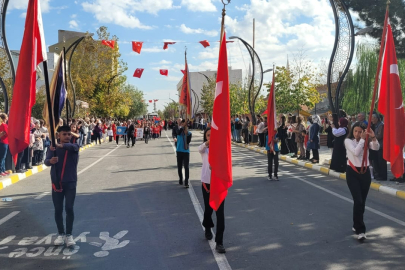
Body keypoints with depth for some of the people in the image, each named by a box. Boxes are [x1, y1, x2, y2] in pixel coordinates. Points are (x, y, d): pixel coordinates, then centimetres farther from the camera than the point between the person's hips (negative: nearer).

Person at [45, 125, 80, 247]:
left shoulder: (74, 146, -2)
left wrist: (61, 145, -48)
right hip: (56, 182, 2)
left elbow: (72, 147, -28)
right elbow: (46, 161, -13)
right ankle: (61, 234, 21)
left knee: (69, 208, -6)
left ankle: (69, 234, 7)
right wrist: (50, 161, -37)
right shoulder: (53, 148, 1)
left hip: (70, 182, -1)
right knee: (58, 209, 6)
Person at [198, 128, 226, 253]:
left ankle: (219, 242, 0)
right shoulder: (204, 148, 1)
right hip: (207, 182, 1)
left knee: (220, 212, -6)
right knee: (208, 209, 14)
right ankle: (207, 228, 47)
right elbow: (201, 149, -24)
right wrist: (208, 143, -47)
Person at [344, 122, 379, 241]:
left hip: (365, 172, 4)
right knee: (358, 201, -13)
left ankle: (356, 225, 28)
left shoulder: (366, 141, 5)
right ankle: (360, 230, -10)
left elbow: (376, 148, -14)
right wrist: (362, 139, -18)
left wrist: (373, 137, -28)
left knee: (362, 202, 11)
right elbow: (356, 152, -21)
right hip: (352, 172, -4)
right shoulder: (348, 141, -5)